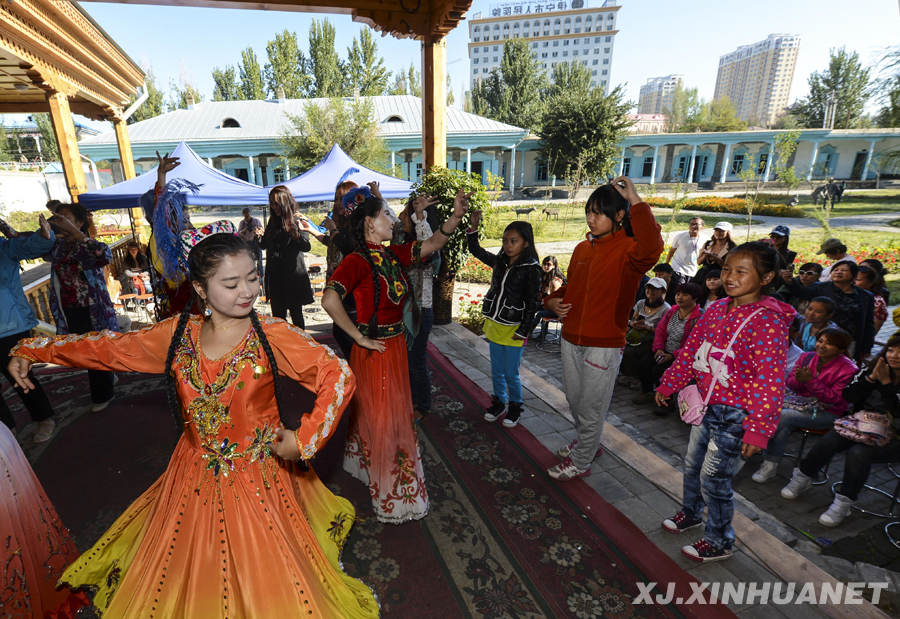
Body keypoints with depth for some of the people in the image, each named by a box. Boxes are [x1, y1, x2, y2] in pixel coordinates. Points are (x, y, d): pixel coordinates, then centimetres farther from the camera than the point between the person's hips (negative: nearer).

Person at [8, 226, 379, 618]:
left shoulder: (272, 336, -20)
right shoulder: (178, 334, -8)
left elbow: (339, 376, -24)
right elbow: (109, 348, 9)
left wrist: (305, 440, -25)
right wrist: (33, 351, 9)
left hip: (261, 480, -3)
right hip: (196, 482, 4)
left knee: (263, 581, 17)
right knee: (190, 579, 26)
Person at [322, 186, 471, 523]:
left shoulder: (392, 255, 4)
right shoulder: (357, 261, -20)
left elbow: (431, 245, 7)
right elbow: (329, 300, -32)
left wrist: (456, 216, -7)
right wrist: (359, 337, -24)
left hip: (395, 346, 8)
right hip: (375, 351, -8)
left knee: (393, 413, 23)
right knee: (384, 421, 7)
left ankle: (362, 464, 50)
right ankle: (393, 498, 28)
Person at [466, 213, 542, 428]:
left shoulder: (531, 269, -13)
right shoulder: (499, 262, 4)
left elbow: (533, 302, -13)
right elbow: (476, 251, 14)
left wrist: (523, 330, -14)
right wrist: (473, 227, 2)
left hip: (514, 329, -5)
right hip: (495, 326, 6)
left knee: (511, 375, 6)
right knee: (496, 372, 17)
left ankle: (515, 408, 28)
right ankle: (499, 403, 37)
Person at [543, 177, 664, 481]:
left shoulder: (628, 250, -14)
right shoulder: (582, 248, 7)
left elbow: (651, 249, -39)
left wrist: (635, 200, -32)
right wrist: (552, 300, 0)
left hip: (604, 345, -7)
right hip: (571, 339, 7)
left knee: (591, 408, 9)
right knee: (575, 401, 22)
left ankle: (580, 462, 30)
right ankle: (588, 442, 47)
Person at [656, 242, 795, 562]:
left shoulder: (768, 322, -21)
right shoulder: (716, 310, 1)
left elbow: (770, 383, -22)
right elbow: (690, 351, 9)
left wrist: (758, 430, -22)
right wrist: (668, 385, 13)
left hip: (736, 416, -7)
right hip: (708, 405, 7)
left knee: (714, 479, 6)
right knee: (692, 464, 23)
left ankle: (719, 542, 31)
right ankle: (691, 512, 49)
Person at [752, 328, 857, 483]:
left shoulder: (848, 369, -9)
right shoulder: (807, 357, 3)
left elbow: (834, 398, -16)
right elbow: (790, 382, 5)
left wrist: (810, 380, -25)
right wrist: (798, 380, -19)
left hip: (827, 412, -5)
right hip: (799, 400, 5)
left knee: (782, 416, -28)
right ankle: (770, 466, -17)